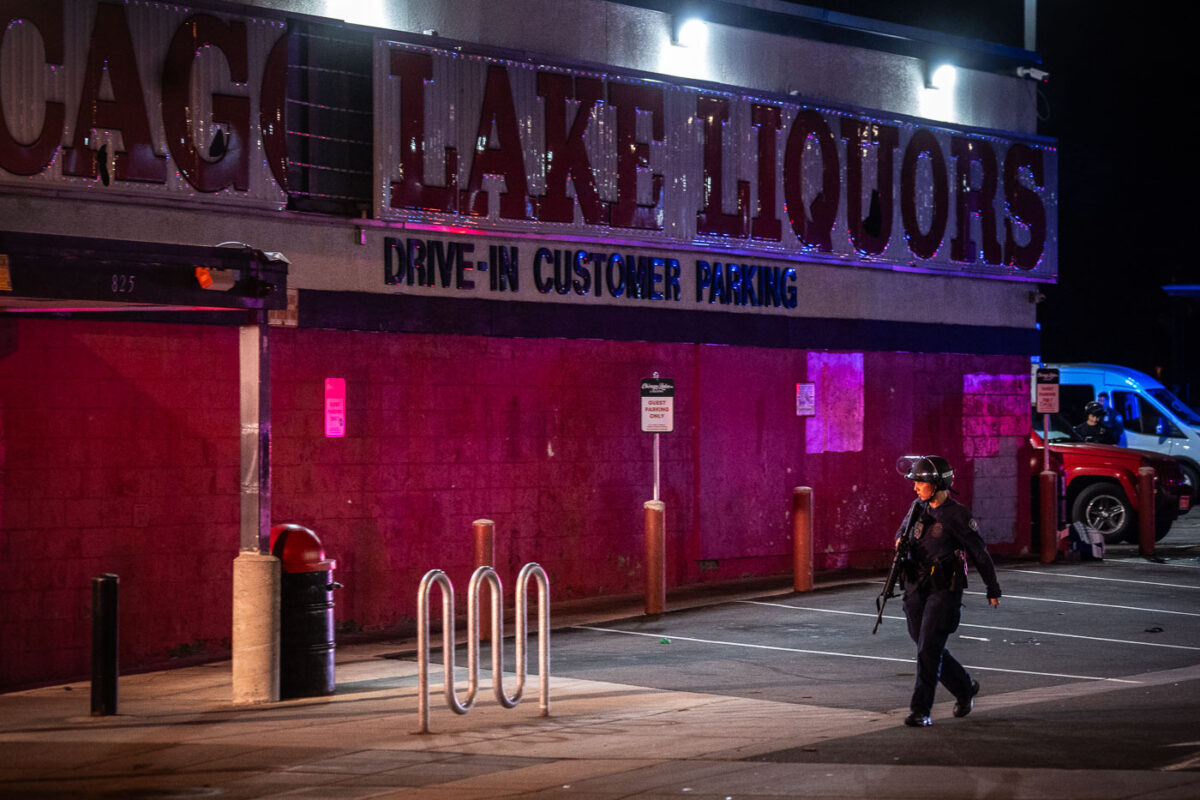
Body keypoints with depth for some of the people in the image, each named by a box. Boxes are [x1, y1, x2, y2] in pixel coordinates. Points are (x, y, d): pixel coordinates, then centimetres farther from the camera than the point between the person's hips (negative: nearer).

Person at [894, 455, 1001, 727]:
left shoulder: (957, 515, -11)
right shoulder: (918, 508, 7)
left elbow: (980, 553, -3)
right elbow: (904, 530, 26)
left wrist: (993, 590, 4)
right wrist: (901, 541, 0)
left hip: (944, 591, -7)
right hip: (916, 590, 7)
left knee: (928, 650, -11)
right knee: (929, 649, 13)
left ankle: (921, 710, -6)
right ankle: (965, 689, 34)